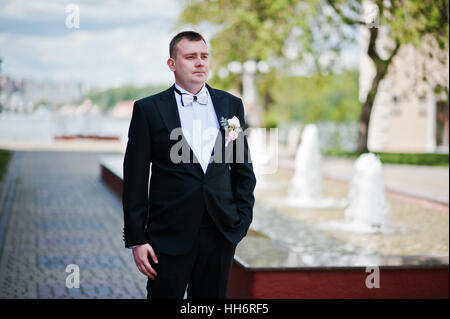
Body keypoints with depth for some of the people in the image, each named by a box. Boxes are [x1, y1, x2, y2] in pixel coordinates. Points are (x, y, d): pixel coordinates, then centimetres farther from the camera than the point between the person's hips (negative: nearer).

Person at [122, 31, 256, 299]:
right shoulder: (148, 109, -2)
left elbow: (243, 170, 12)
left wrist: (243, 220, 5)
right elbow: (135, 179, -3)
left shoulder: (231, 105, 8)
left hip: (221, 233, 3)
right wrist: (136, 239, -6)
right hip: (170, 235, -3)